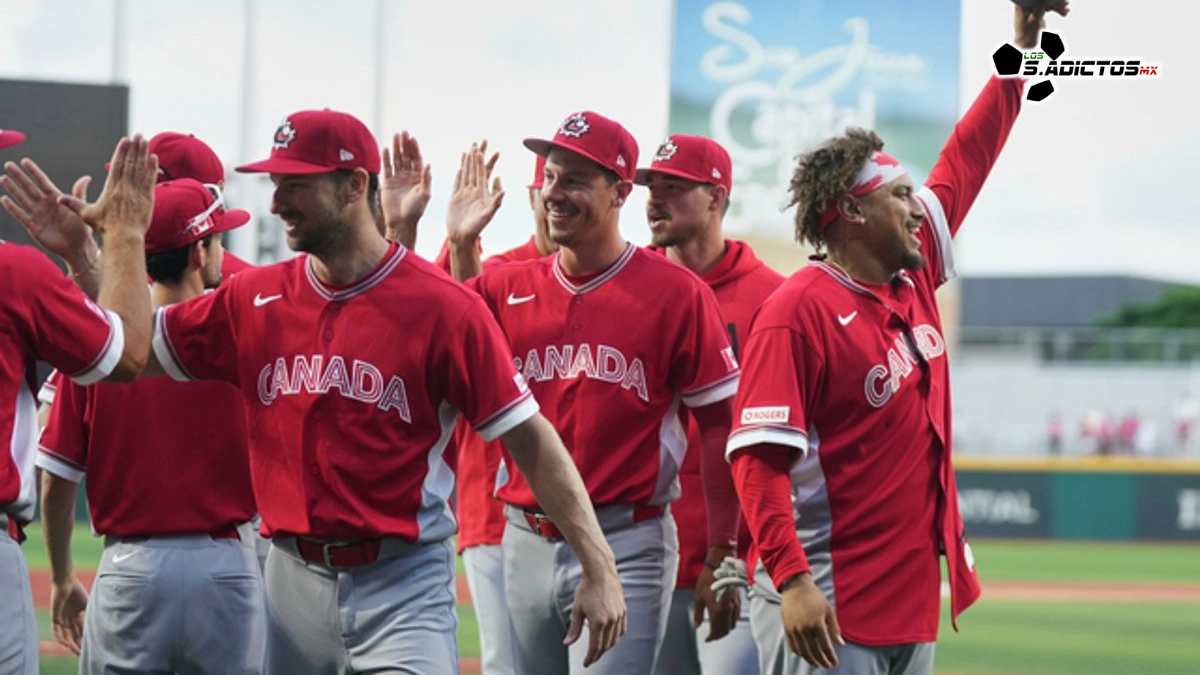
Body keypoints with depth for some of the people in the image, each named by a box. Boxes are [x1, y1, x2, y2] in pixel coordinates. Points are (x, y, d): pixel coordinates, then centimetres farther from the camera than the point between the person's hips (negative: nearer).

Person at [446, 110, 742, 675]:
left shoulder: (676, 294, -4)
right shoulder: (507, 287, 8)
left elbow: (718, 427, -3)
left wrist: (722, 558, -5)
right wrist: (459, 244, 0)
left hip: (627, 546, -5)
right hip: (526, 541, 5)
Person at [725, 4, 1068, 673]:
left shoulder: (915, 280, 11)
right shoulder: (797, 310, -13)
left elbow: (964, 162, 21)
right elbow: (758, 455, -19)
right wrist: (791, 580, -27)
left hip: (915, 596, 9)